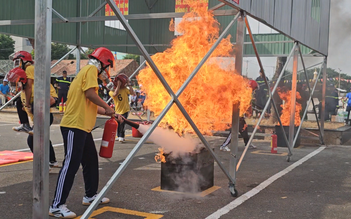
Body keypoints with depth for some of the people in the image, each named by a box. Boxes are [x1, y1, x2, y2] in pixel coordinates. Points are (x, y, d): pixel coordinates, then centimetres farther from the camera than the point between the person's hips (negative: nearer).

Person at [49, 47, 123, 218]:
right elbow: (90, 93, -20)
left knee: (91, 161, 17)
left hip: (83, 127, 10)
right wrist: (107, 107, -7)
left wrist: (112, 114, 26)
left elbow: (92, 106, 25)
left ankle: (90, 196, 30)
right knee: (71, 164, -10)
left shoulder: (88, 72, 24)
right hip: (74, 126, -10)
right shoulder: (91, 69, -5)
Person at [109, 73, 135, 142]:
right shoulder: (111, 91, -4)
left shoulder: (124, 89, -5)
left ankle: (121, 137, -4)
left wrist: (129, 85, -16)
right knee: (118, 124, 14)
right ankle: (119, 136, 31)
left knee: (122, 123, -15)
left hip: (125, 109, -3)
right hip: (118, 110, 3)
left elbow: (132, 93, -13)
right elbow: (115, 94, -28)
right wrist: (118, 85, -24)